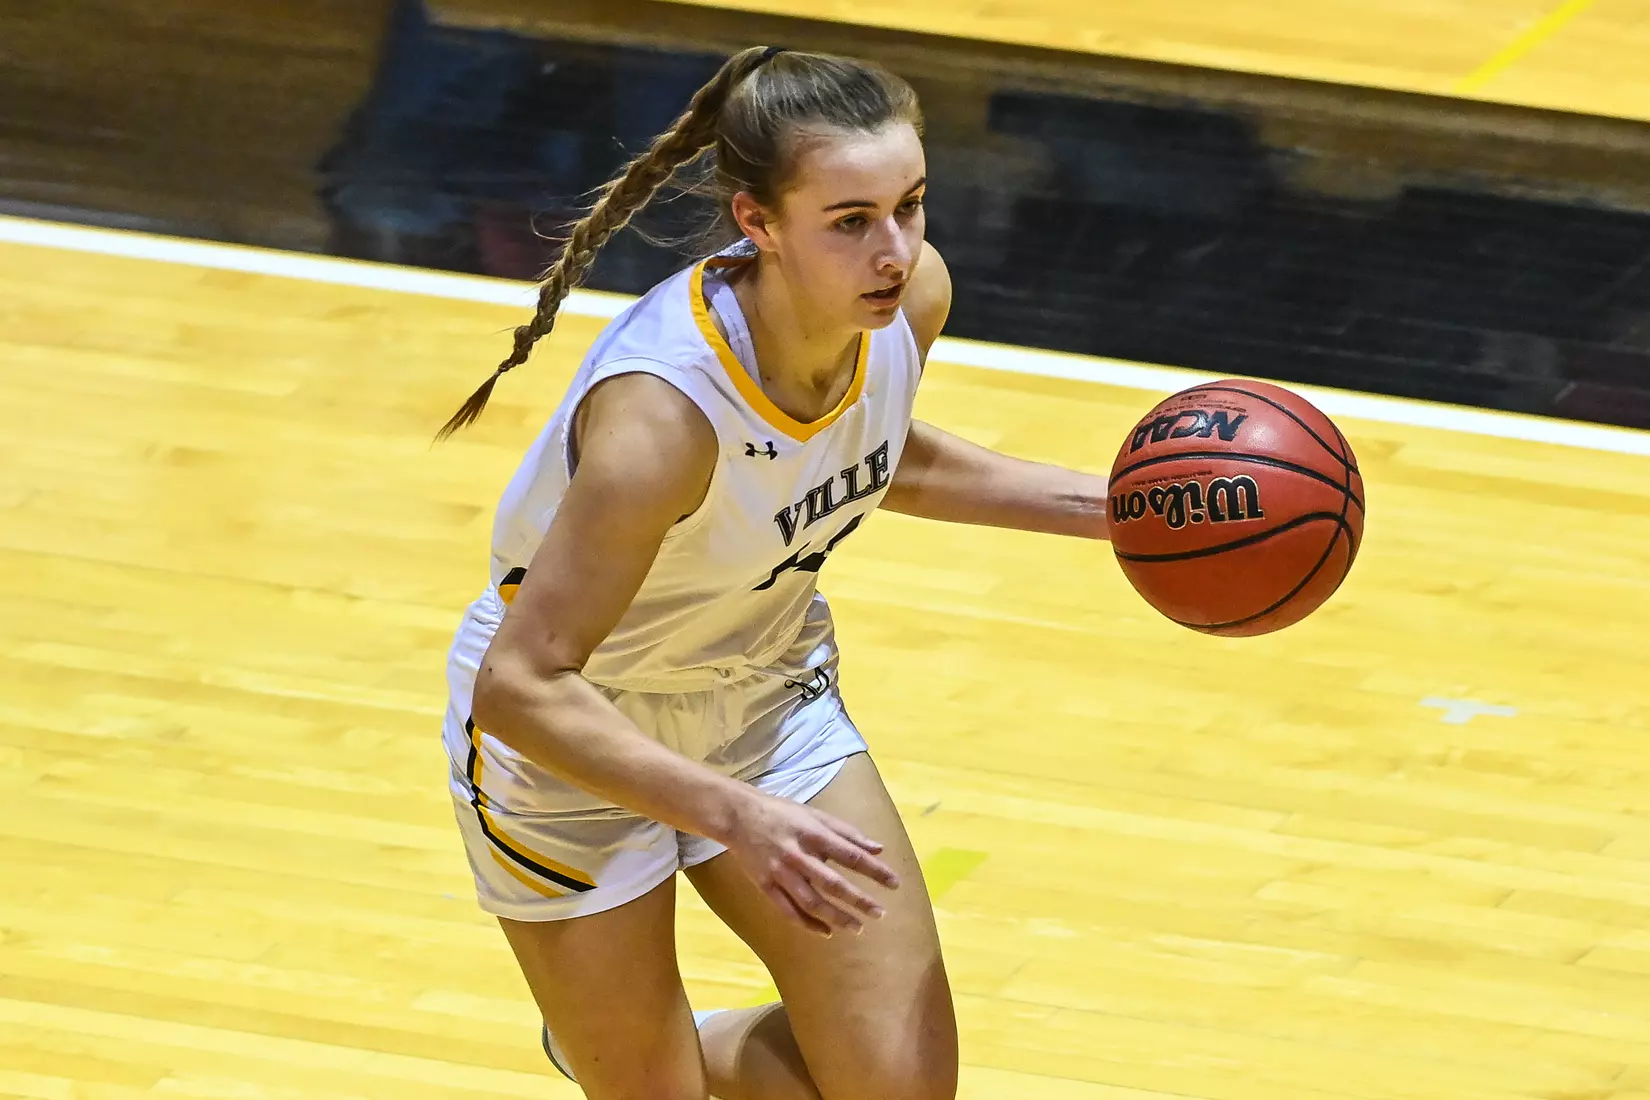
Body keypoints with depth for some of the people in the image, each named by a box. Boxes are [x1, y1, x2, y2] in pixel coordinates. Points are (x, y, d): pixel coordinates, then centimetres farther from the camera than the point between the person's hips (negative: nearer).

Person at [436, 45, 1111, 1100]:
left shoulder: (913, 295, -18)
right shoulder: (661, 412, -39)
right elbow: (521, 688, -37)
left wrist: (1108, 507, -3)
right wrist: (735, 815, -46)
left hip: (768, 689, 6)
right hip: (571, 735, -6)